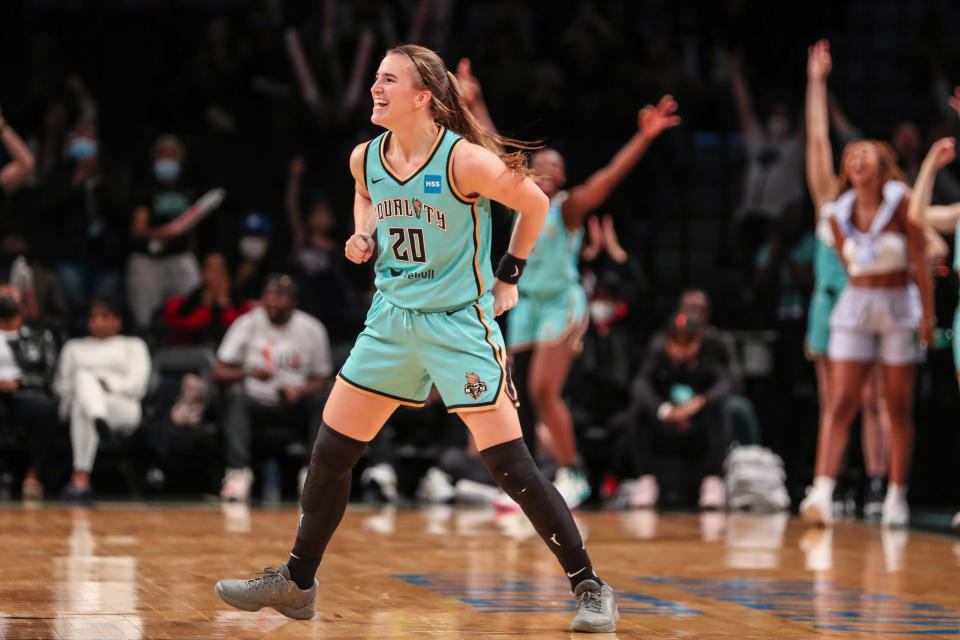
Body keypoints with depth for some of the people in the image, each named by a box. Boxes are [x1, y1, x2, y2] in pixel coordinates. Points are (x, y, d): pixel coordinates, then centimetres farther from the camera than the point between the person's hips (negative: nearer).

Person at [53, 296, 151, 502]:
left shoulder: (133, 345, 27)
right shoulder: (74, 347, 35)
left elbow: (137, 385, 9)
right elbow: (61, 385, 21)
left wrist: (110, 385, -9)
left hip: (123, 407, -2)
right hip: (76, 404, 2)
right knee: (84, 376, -38)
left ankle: (80, 478, -60)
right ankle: (99, 422, -72)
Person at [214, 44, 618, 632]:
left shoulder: (464, 160, -19)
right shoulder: (365, 158, -1)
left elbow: (535, 204, -5)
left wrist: (508, 277, -1)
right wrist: (364, 236, 3)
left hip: (461, 325, -6)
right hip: (392, 319, 6)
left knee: (510, 466, -11)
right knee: (330, 453, 7)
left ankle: (590, 587, 1)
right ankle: (297, 585, 23)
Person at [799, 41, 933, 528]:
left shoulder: (901, 203, -6)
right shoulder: (839, 206, 2)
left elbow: (919, 261, -3)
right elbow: (817, 141, 2)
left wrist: (928, 314, -5)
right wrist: (816, 82, 4)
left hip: (899, 305, -2)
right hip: (854, 305, 2)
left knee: (899, 406, 3)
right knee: (840, 402, -9)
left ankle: (896, 496, 11)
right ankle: (822, 492, -20)